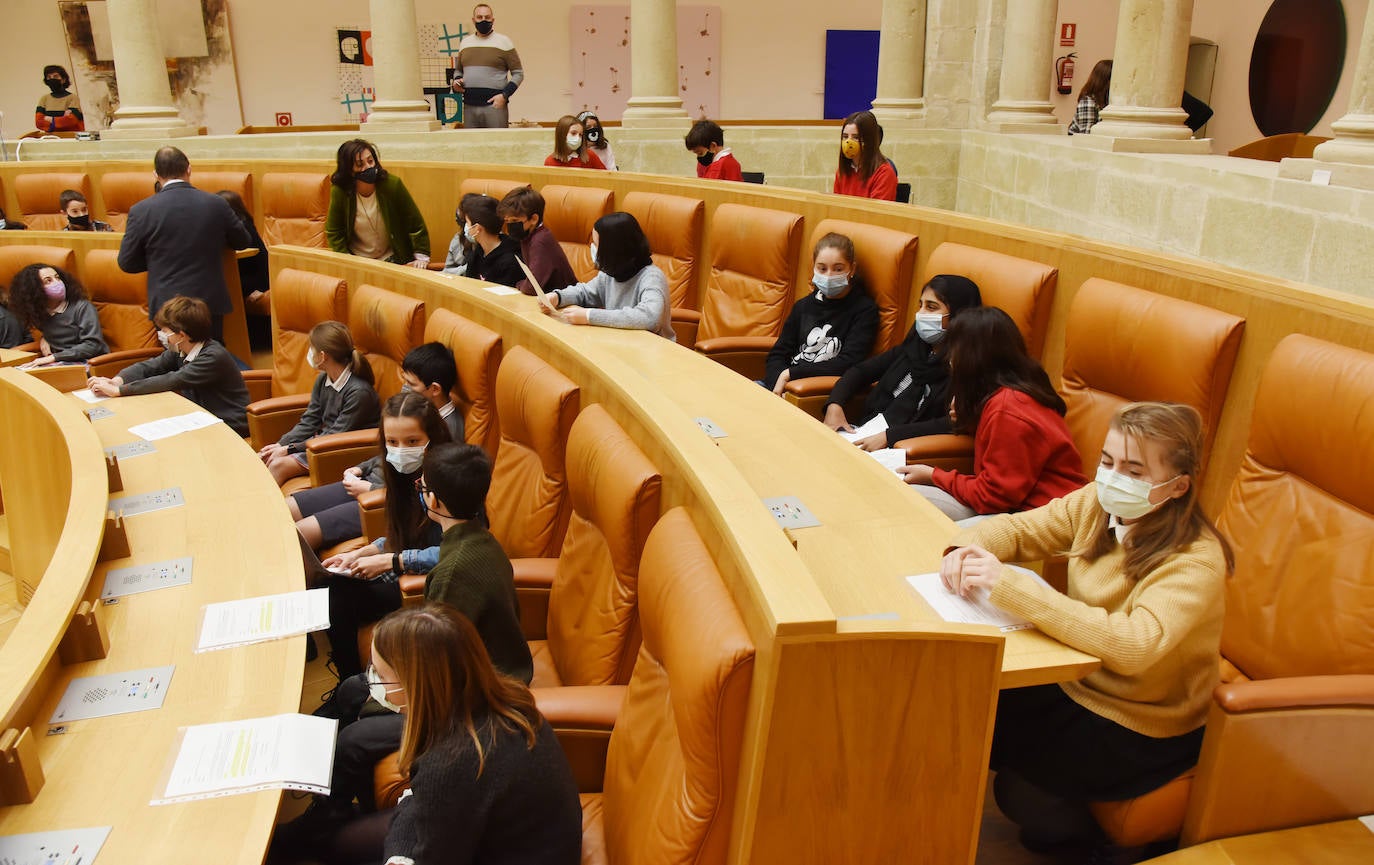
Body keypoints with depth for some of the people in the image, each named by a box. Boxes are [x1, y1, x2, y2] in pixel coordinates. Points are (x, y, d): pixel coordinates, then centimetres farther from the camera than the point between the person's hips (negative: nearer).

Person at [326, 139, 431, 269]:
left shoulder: (392, 184, -13)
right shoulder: (339, 192, -11)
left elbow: (416, 225, -8)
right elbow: (333, 233, 0)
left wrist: (422, 257, -14)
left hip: (391, 258, -1)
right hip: (356, 260, 1)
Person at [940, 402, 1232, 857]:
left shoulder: (1196, 562, -28)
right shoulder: (1096, 504, -10)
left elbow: (1132, 646, -43)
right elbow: (1016, 528, -1)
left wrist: (1009, 586, -45)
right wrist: (968, 549, -26)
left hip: (1143, 731, -6)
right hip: (1077, 685, 6)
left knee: (1018, 790, -9)